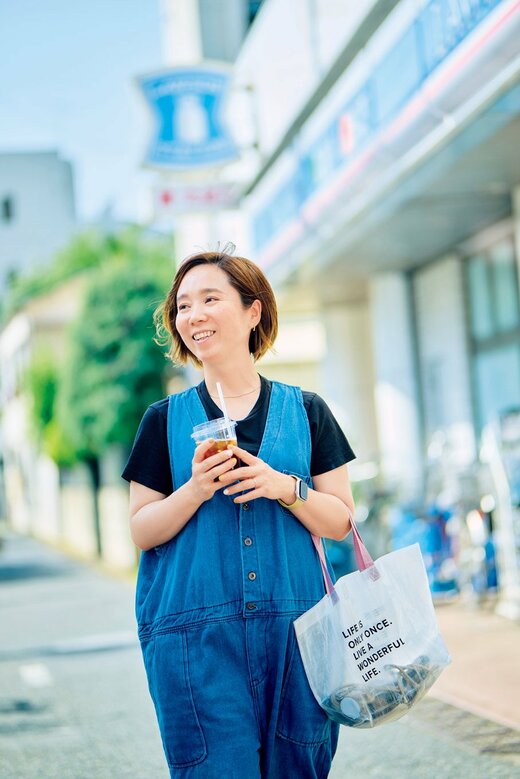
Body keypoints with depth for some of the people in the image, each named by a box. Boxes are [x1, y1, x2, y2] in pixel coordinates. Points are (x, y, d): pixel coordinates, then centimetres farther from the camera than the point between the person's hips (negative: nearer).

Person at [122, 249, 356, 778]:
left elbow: (340, 522, 7)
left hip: (292, 627, 1)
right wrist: (196, 490, -12)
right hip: (195, 632, -1)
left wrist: (285, 488, -12)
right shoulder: (165, 419, 8)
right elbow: (141, 531, 5)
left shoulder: (306, 411, 8)